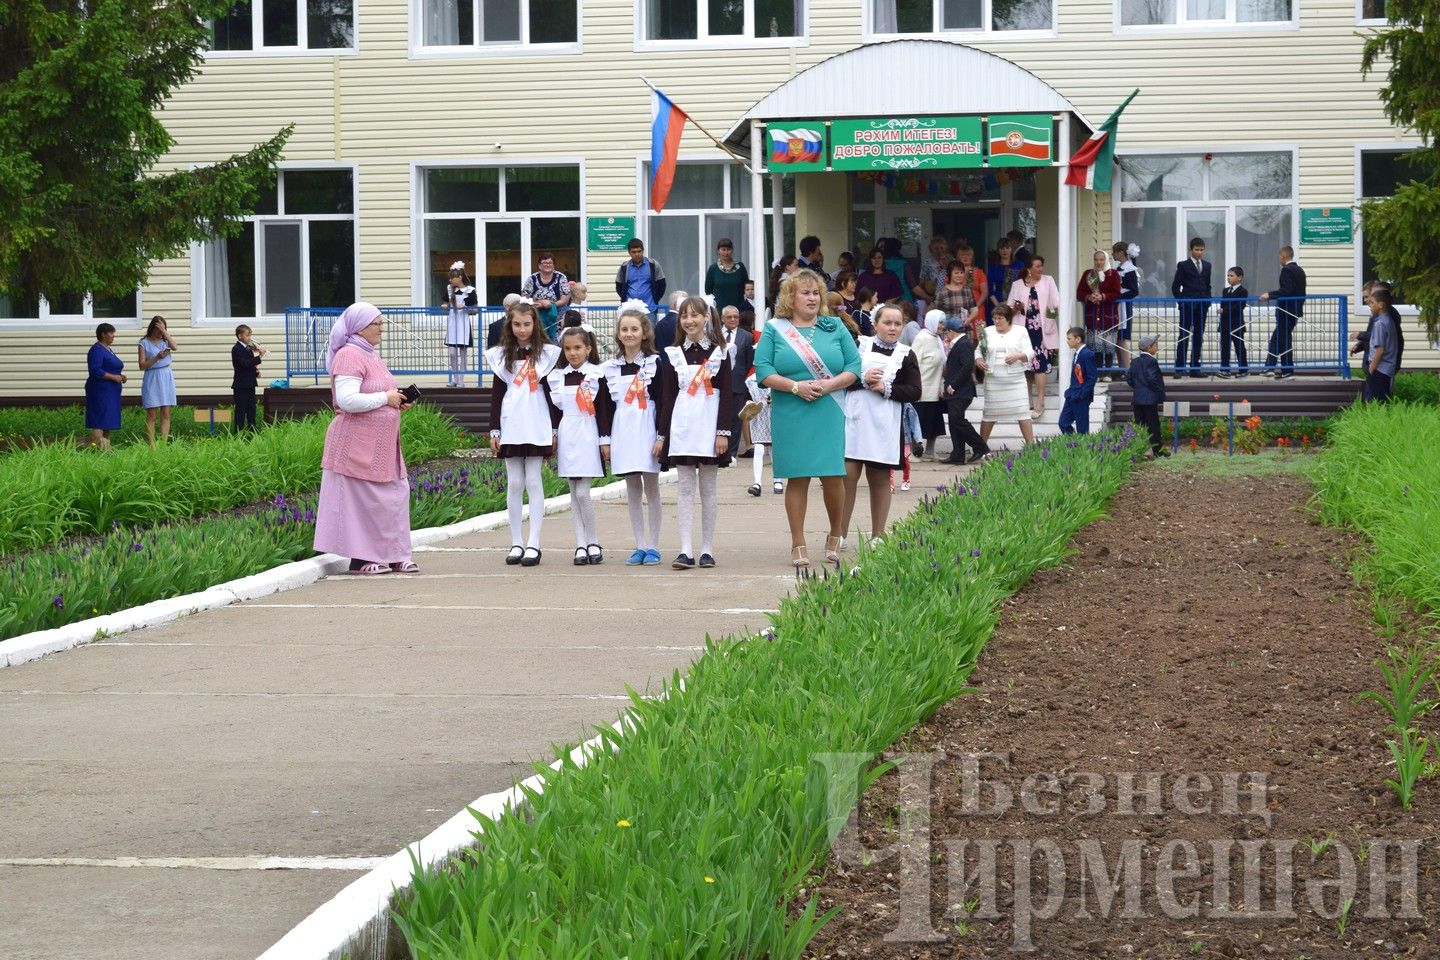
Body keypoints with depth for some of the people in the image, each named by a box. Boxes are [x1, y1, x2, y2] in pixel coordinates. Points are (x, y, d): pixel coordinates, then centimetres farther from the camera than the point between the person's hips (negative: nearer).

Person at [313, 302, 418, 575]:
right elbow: (348, 400, -25)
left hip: (381, 443, 10)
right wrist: (385, 398, -17)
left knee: (394, 495, 7)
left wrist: (397, 403, 10)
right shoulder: (349, 356, -15)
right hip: (357, 443, -10)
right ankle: (361, 558, 2)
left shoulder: (371, 355, 17)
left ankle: (393, 554, 13)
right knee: (362, 499, -4)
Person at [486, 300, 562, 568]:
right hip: (510, 426, 2)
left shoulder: (546, 353, 3)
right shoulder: (501, 355, 9)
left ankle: (534, 545, -3)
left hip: (537, 427, -2)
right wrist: (494, 430, 6)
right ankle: (516, 544, 8)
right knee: (514, 484, 4)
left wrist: (554, 430, 1)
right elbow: (496, 394, 10)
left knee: (533, 482, -3)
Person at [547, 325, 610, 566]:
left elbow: (604, 410, -3)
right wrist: (552, 436, 7)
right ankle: (580, 545, 7)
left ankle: (594, 543, 3)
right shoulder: (556, 377, 10)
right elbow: (553, 410, 14)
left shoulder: (597, 376, -2)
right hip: (566, 436, 4)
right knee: (574, 492, 5)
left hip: (587, 437, -4)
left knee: (582, 492, -10)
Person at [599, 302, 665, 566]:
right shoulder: (610, 367, 8)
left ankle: (653, 547, 6)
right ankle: (639, 546, 10)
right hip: (621, 430, 4)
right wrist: (605, 439, 7)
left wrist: (661, 436, -10)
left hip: (647, 430, -3)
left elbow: (663, 402, -4)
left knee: (651, 487, 1)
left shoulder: (655, 363, -2)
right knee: (632, 489, 6)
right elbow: (606, 406, 11)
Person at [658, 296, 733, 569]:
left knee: (708, 488, 5)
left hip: (709, 425, -1)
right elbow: (667, 397, 8)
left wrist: (723, 432, -8)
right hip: (681, 426, 1)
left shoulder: (719, 352, 3)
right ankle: (686, 550, -6)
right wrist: (663, 433, 3)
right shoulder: (673, 354, 8)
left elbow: (726, 395, 0)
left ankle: (707, 549, 9)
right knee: (685, 488, -2)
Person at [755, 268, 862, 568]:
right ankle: (798, 545, 8)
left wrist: (829, 385, -10)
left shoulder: (835, 328, 11)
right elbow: (762, 371, -2)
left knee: (833, 476, -2)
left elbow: (854, 366, 6)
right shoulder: (774, 330, 6)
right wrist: (795, 387, -14)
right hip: (790, 417, -1)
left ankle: (836, 535, 20)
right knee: (797, 477, 1)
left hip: (829, 416, 1)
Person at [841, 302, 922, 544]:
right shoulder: (859, 345, 7)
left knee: (880, 479, 7)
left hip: (885, 425, 1)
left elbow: (914, 391, 0)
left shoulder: (906, 355, 8)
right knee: (847, 475, -5)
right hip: (854, 421, -1)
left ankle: (877, 536, 15)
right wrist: (863, 380, -15)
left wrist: (886, 388, -11)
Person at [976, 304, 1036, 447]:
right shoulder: (988, 332, 10)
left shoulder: (1020, 331, 4)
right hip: (993, 380, 1)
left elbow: (1029, 353, -1)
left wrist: (1018, 356, -21)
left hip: (1016, 380, -1)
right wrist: (978, 360, -7)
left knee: (1023, 412, -5)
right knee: (989, 413, 5)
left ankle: (1031, 445, -1)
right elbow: (979, 350, 15)